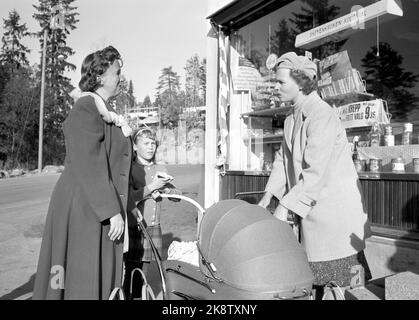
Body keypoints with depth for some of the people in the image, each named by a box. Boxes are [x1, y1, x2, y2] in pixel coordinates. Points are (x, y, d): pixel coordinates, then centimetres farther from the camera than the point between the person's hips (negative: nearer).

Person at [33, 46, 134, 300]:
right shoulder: (85, 109, -15)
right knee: (83, 280, 2)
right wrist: (112, 211, -21)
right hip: (84, 209, -9)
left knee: (103, 277, 15)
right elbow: (90, 167, -21)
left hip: (105, 207, 9)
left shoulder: (108, 114, 13)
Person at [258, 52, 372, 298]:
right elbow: (283, 158, 13)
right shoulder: (291, 119, 10)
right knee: (313, 277, 17)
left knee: (342, 281, 4)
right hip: (311, 212, 9)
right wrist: (269, 194, 3)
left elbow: (316, 172, -25)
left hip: (335, 211, -8)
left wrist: (285, 206, -24)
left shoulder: (322, 116, -20)